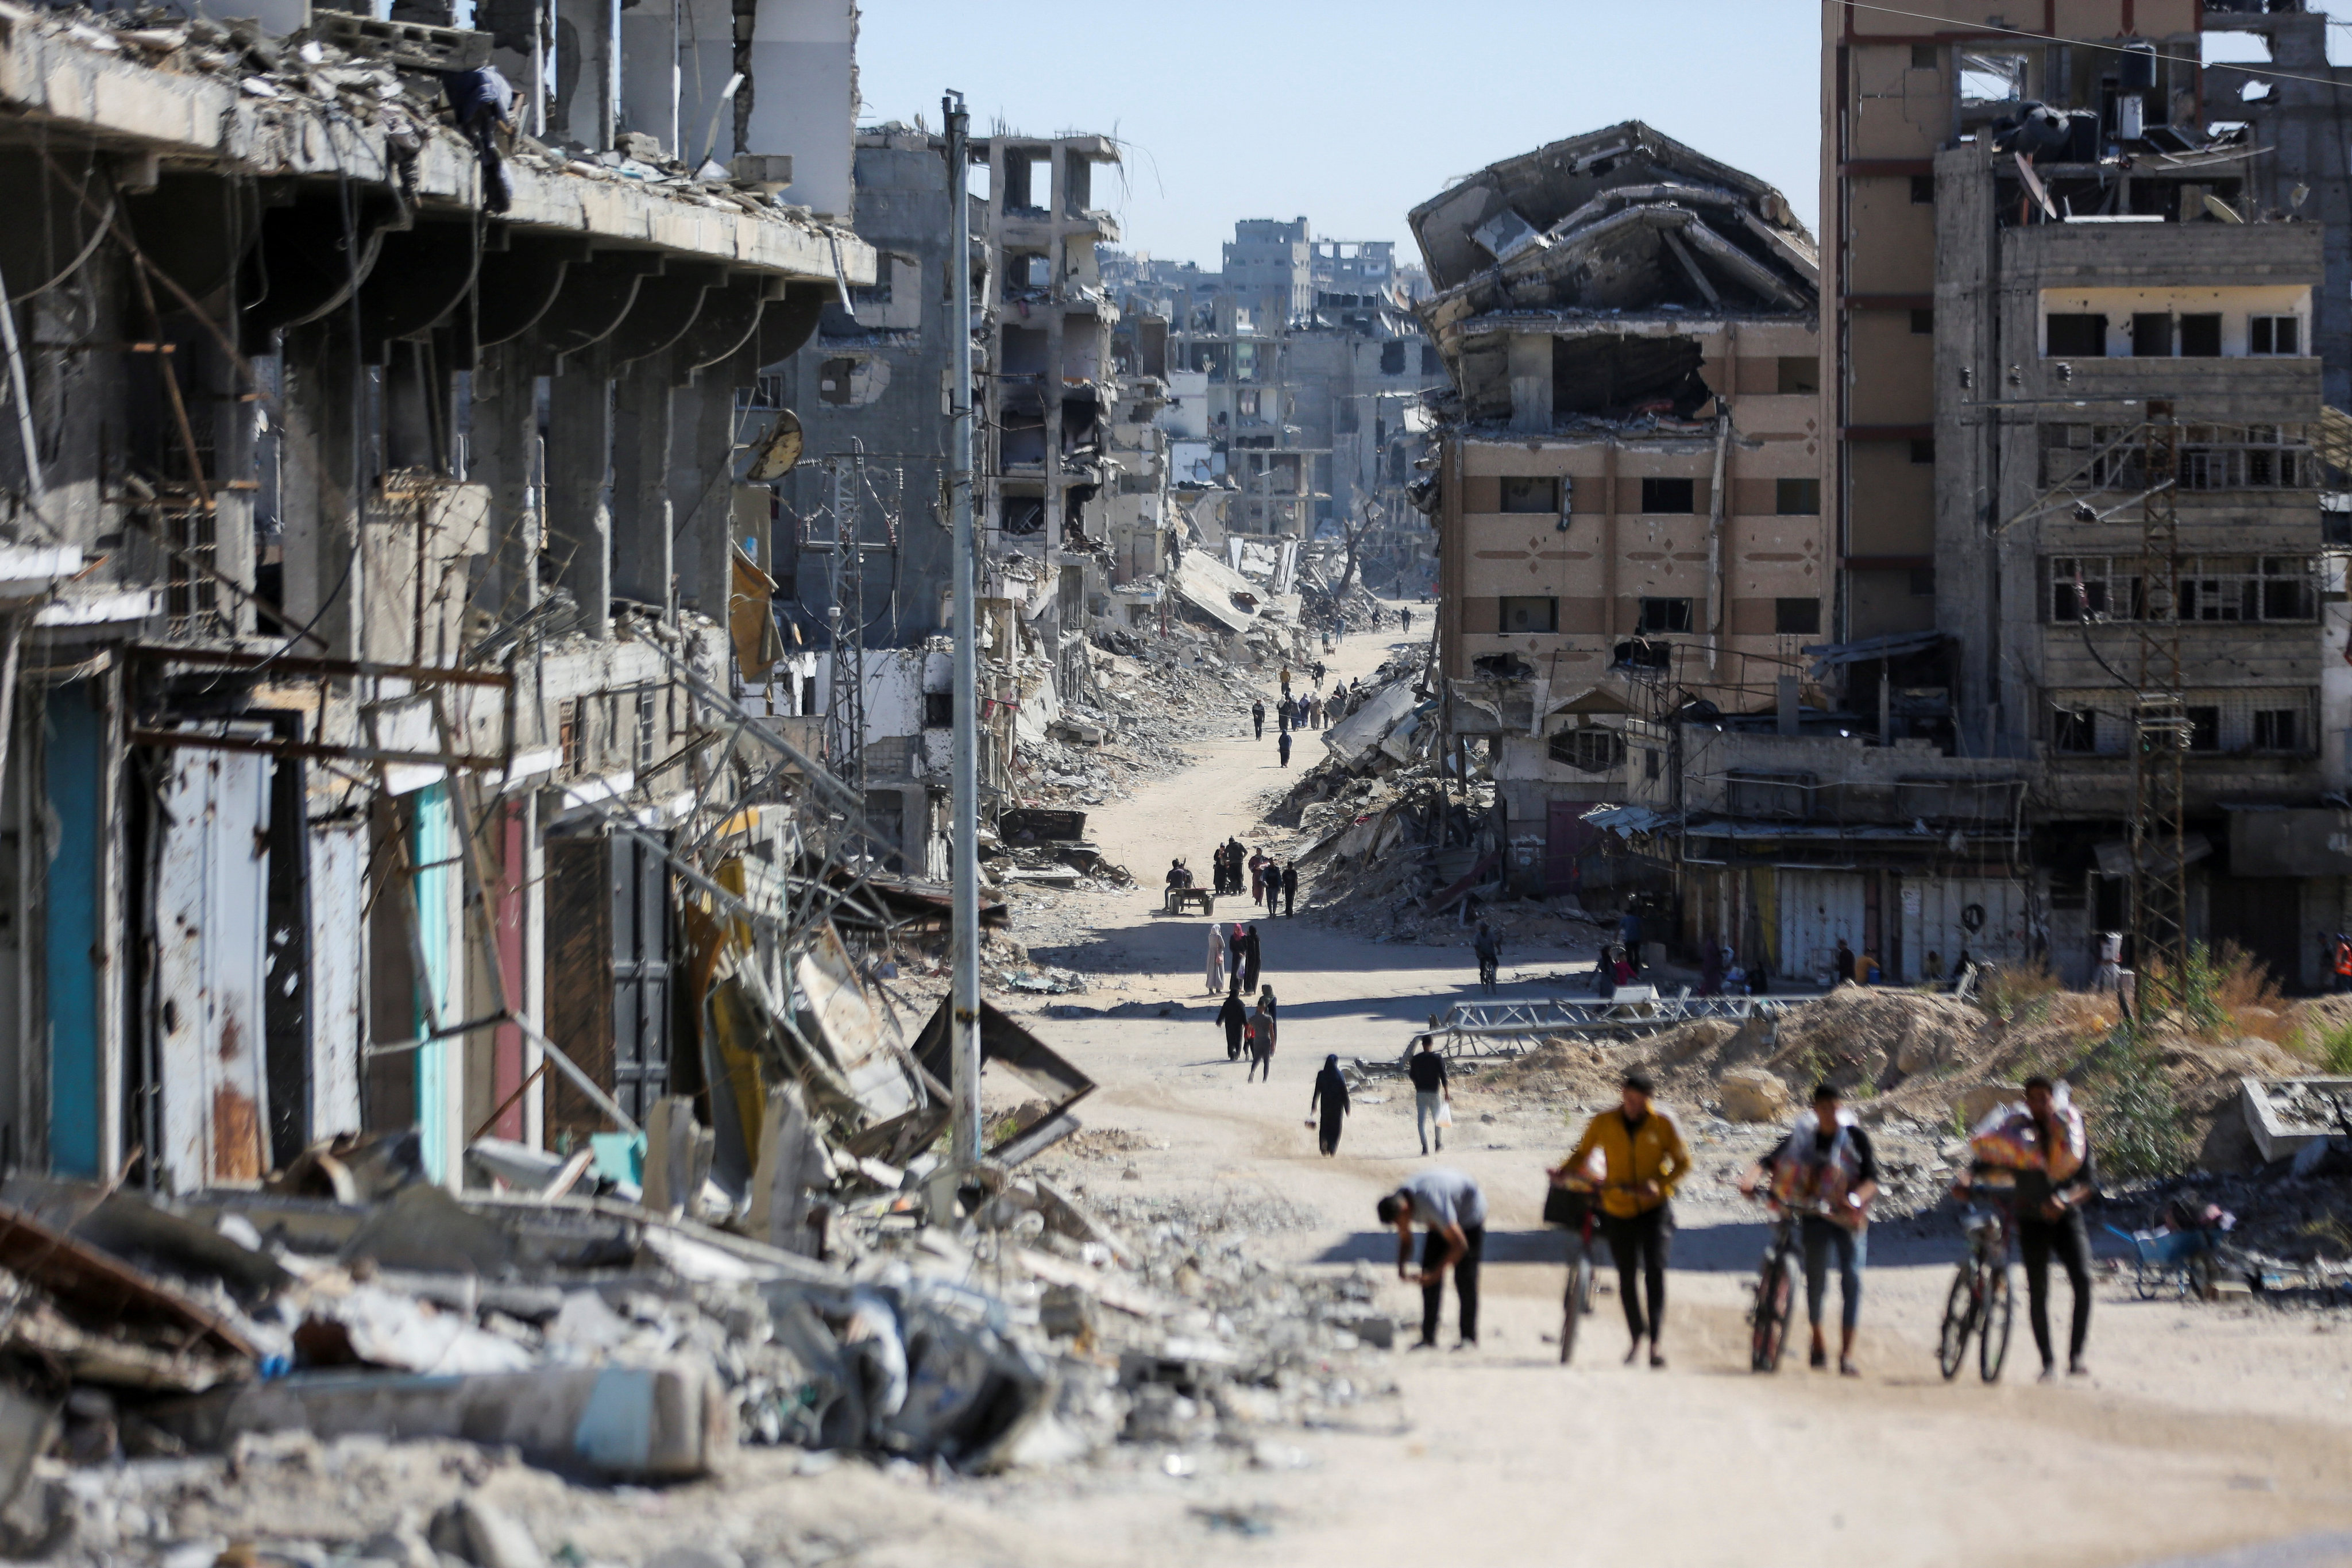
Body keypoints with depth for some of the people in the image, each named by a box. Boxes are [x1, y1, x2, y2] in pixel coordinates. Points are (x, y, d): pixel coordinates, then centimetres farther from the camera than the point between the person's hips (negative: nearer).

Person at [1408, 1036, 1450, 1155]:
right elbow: (1443, 1077, -9)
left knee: (1421, 1121, 1)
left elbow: (1412, 1076, 8)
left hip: (1420, 1093, 1)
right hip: (1434, 1092, -1)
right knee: (1437, 1119, 16)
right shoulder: (1438, 1059, -7)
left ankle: (1425, 1146, -15)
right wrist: (1447, 1094, -4)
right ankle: (1439, 1145, 27)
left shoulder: (1416, 1059, 0)